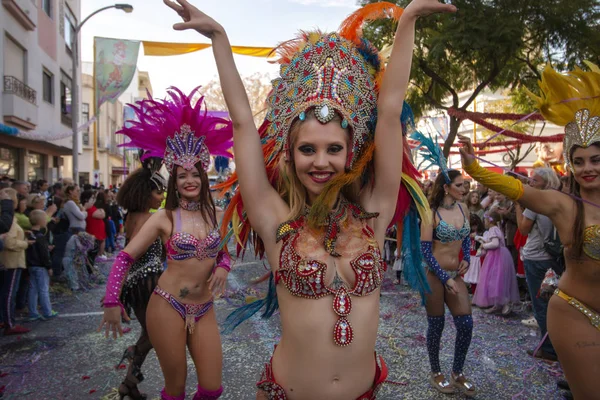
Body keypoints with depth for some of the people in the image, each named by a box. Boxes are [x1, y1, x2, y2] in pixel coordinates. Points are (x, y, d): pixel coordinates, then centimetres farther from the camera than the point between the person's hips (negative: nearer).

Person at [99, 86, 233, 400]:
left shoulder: (215, 216, 4)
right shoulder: (163, 218, -6)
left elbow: (224, 251, 18)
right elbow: (125, 258, -5)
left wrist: (222, 267, -5)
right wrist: (112, 303, -11)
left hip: (204, 310, 4)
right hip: (167, 307, -3)